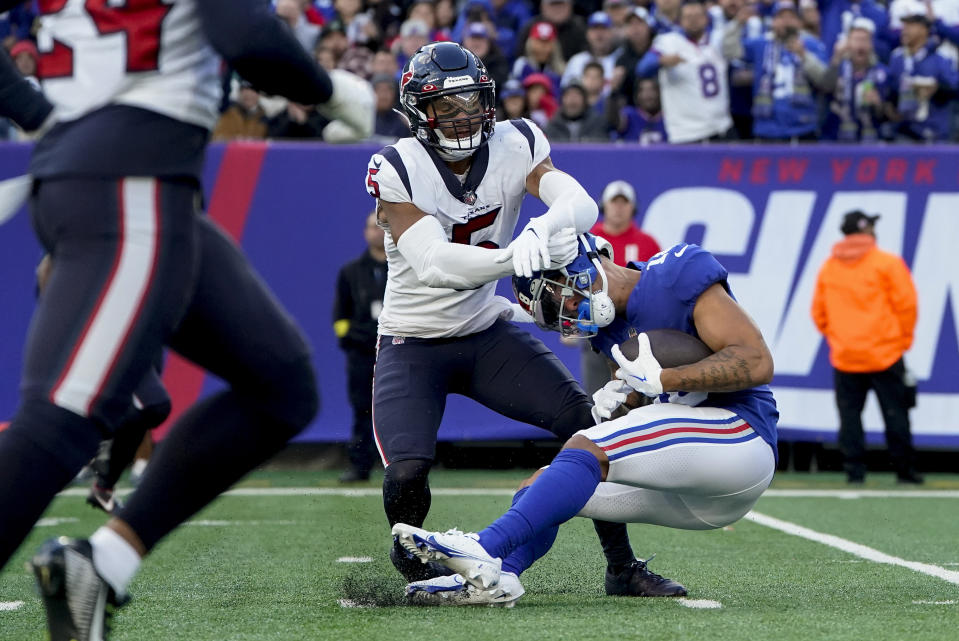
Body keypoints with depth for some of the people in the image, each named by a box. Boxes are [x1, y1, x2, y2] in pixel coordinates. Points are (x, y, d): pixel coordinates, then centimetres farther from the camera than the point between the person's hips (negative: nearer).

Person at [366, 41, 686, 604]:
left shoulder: (515, 146, -8)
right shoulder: (398, 169, -19)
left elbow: (582, 204, -25)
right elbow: (432, 263, -32)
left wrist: (548, 226, -50)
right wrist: (514, 257, -49)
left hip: (487, 331, 4)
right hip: (413, 343, -4)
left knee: (589, 420, -12)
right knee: (407, 475, -24)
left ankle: (623, 567, 3)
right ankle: (410, 553, 12)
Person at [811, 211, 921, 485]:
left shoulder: (828, 268, 8)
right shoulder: (887, 264, -5)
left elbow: (818, 311, 12)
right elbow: (906, 305, -6)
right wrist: (903, 339, 7)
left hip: (844, 357, 3)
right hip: (884, 356, -3)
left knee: (850, 415, 5)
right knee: (895, 414, 2)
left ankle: (854, 469, 0)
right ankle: (904, 470, 4)